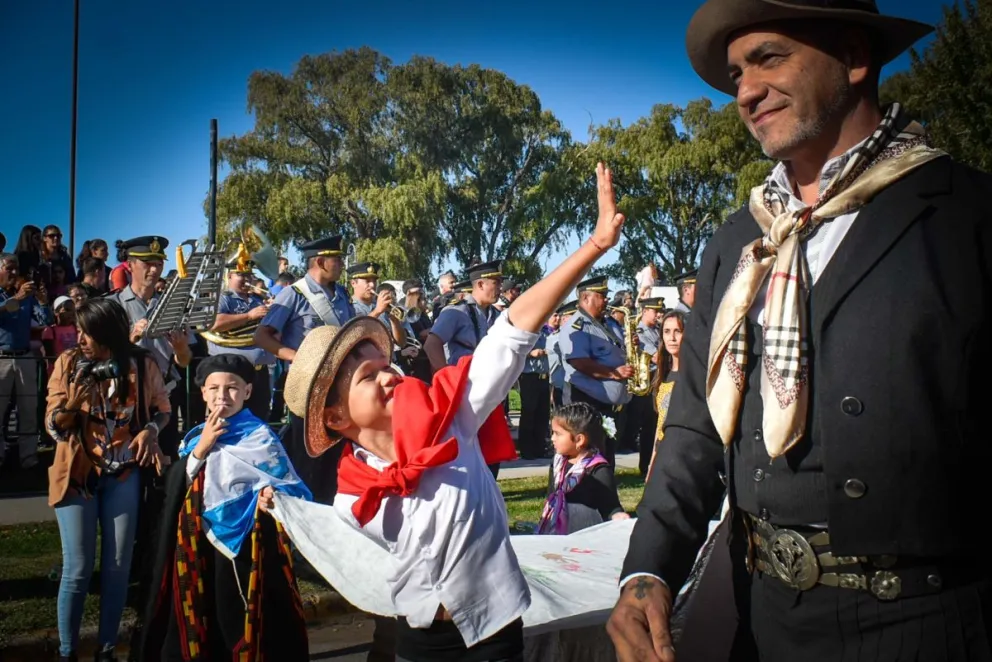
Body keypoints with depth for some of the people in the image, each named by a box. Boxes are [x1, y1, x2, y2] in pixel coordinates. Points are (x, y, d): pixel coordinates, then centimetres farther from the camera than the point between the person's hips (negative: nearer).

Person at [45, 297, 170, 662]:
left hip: (124, 474, 1)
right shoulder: (68, 363, -6)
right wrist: (71, 404, -24)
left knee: (118, 566, 5)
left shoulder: (143, 365, -6)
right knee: (78, 568, -1)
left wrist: (150, 430, -13)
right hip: (77, 474, -1)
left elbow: (162, 409, 8)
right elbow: (52, 426, -3)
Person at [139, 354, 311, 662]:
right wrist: (201, 448, -11)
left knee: (244, 625, -2)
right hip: (199, 549, 5)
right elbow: (176, 485, 0)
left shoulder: (259, 437, -7)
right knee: (199, 624, 11)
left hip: (246, 548, -5)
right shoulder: (195, 436, 10)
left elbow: (292, 491, -11)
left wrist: (273, 495, -32)